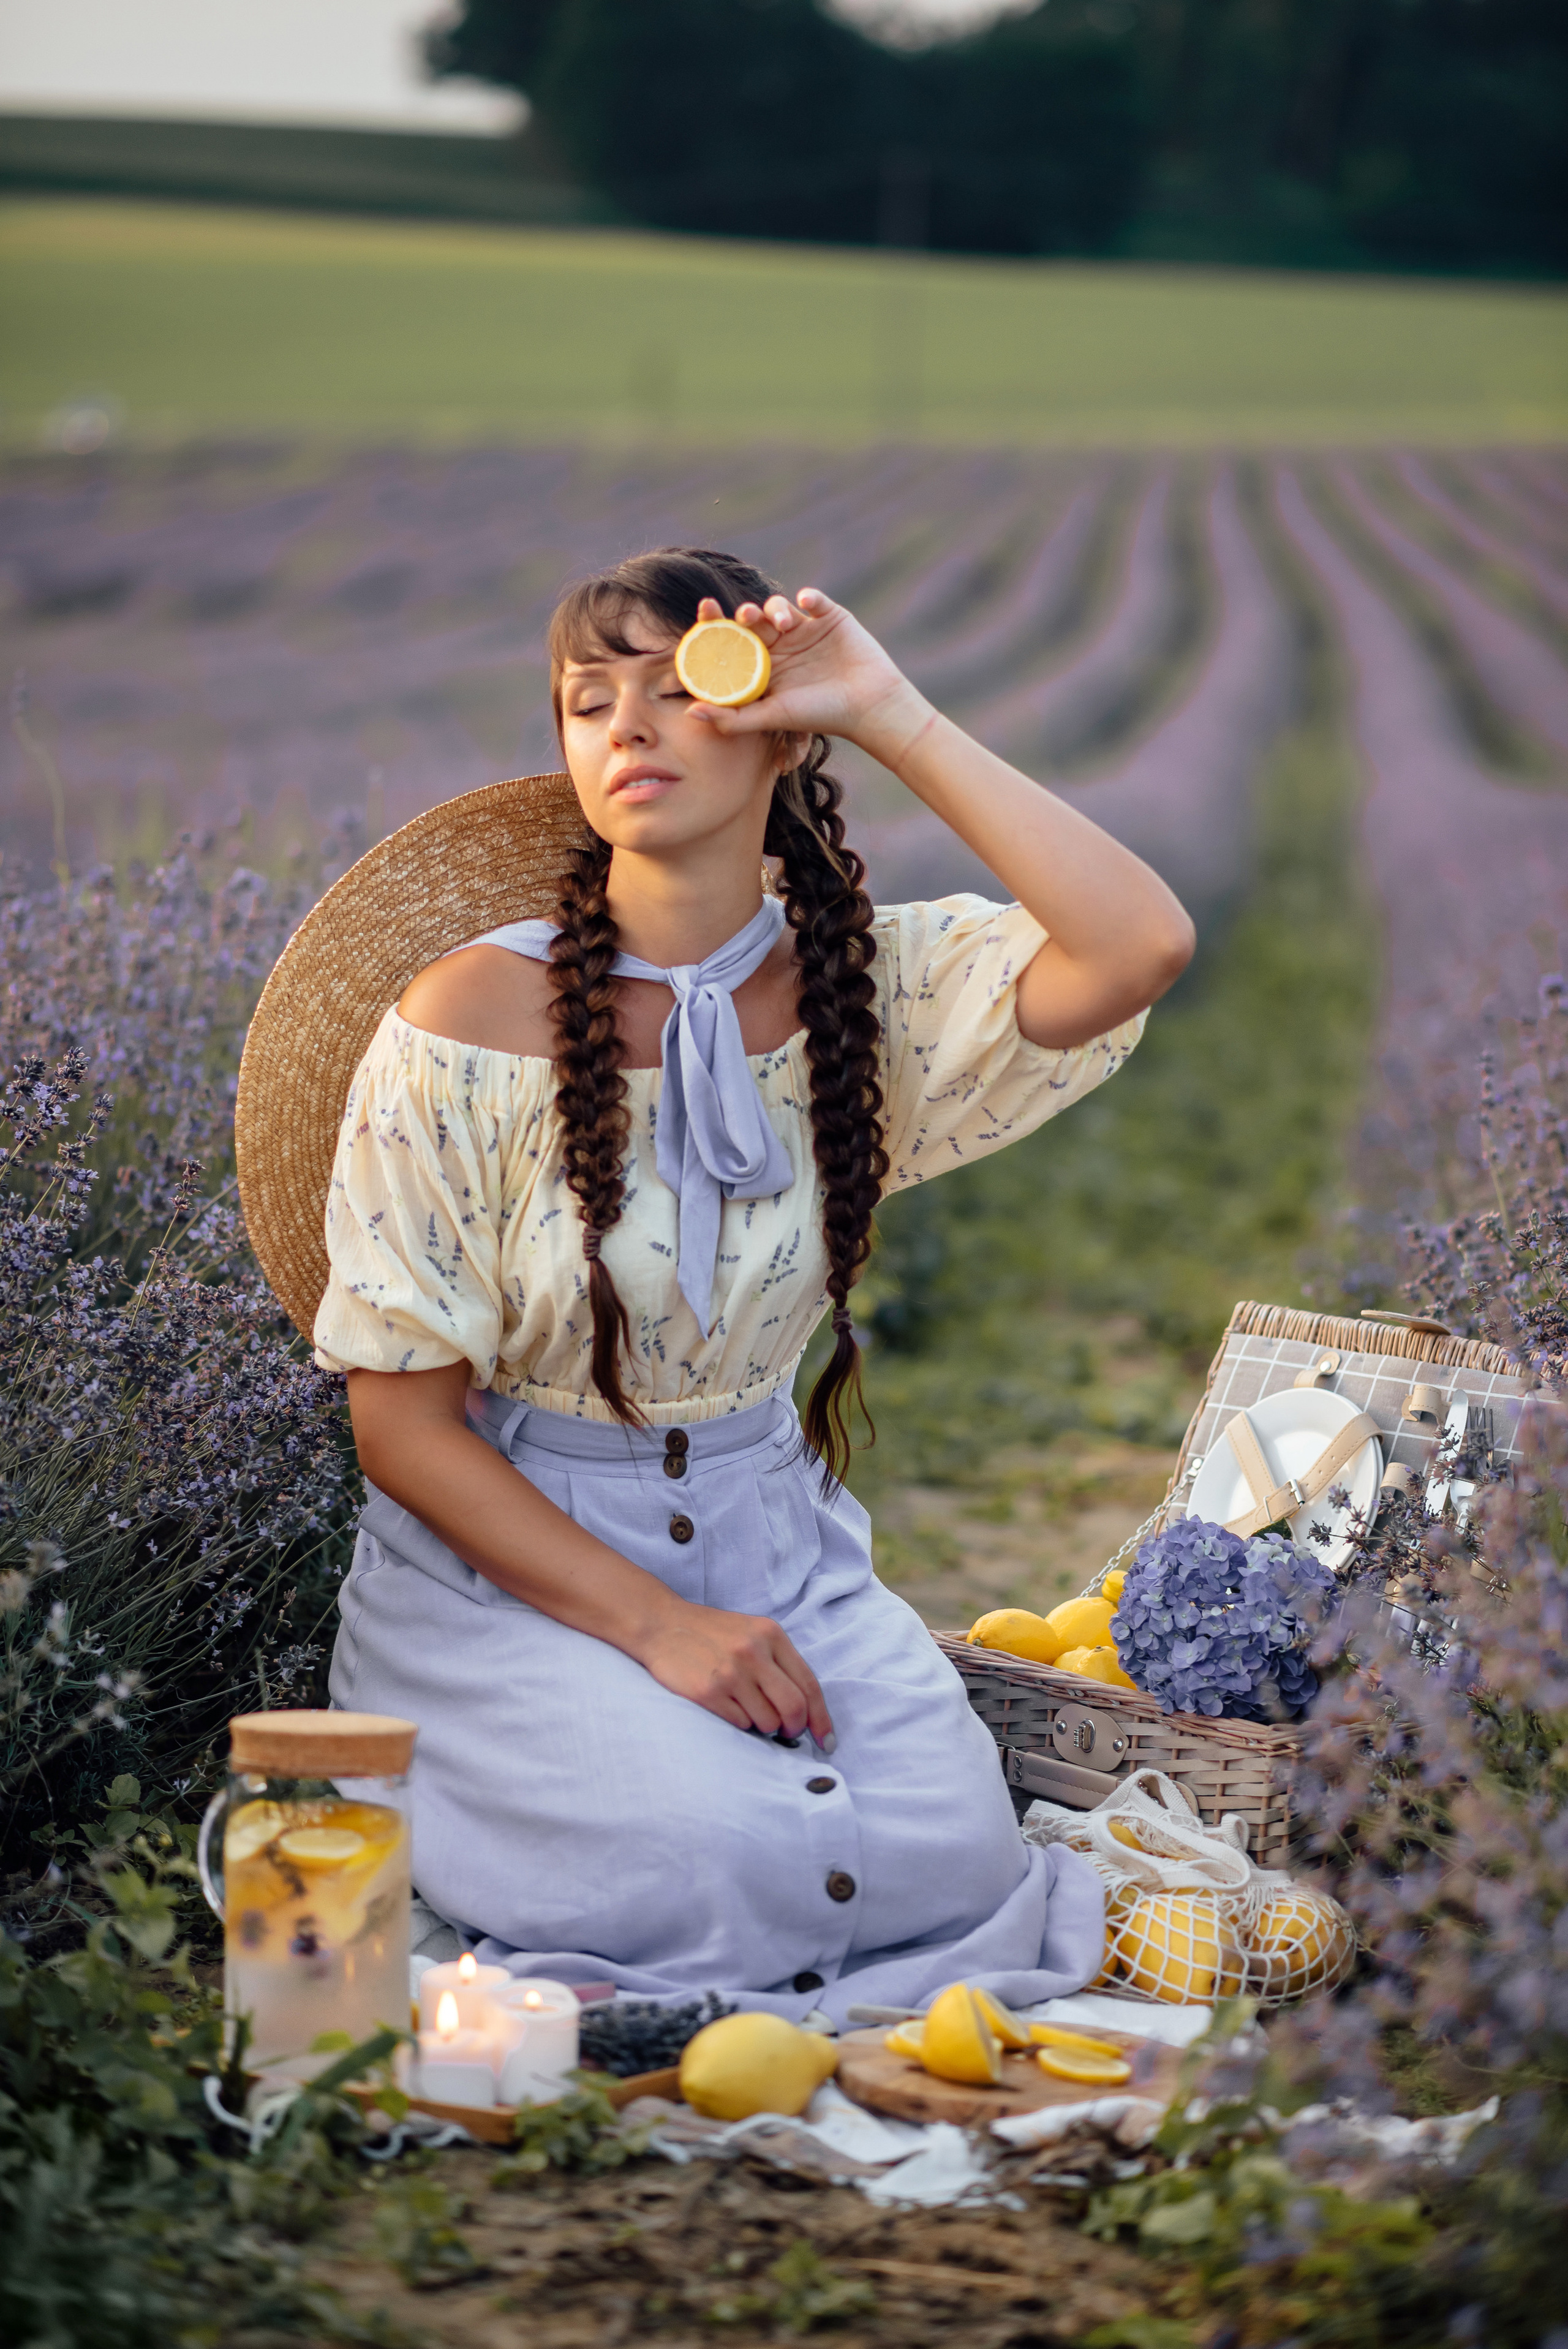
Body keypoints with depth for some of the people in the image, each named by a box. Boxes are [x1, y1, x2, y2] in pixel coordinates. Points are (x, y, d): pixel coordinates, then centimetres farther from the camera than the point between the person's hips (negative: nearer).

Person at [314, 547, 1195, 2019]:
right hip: (507, 1564, -3)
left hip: (774, 1543, 3)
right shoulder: (476, 1022, -12)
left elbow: (1140, 948, -22)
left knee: (948, 1850, -21)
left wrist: (897, 721, -20)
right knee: (722, 1856, -28)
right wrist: (654, 1627, -19)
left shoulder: (868, 986, -3)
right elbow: (403, 1420, -10)